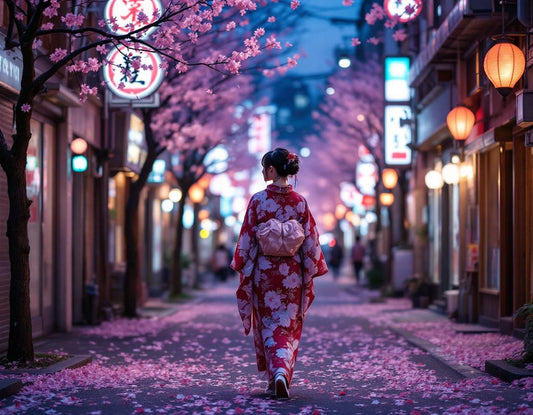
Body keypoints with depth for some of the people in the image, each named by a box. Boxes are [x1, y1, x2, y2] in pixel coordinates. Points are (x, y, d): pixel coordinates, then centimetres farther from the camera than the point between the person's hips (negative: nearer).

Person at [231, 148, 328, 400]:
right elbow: (310, 241, 0)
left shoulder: (259, 200, -8)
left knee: (267, 324, 10)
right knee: (288, 326, 8)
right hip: (292, 273, 2)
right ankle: (283, 373, -8)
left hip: (264, 271, -2)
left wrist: (243, 271, 3)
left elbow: (247, 239, -6)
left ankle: (274, 374, 7)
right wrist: (309, 275, 8)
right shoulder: (300, 202, -1)